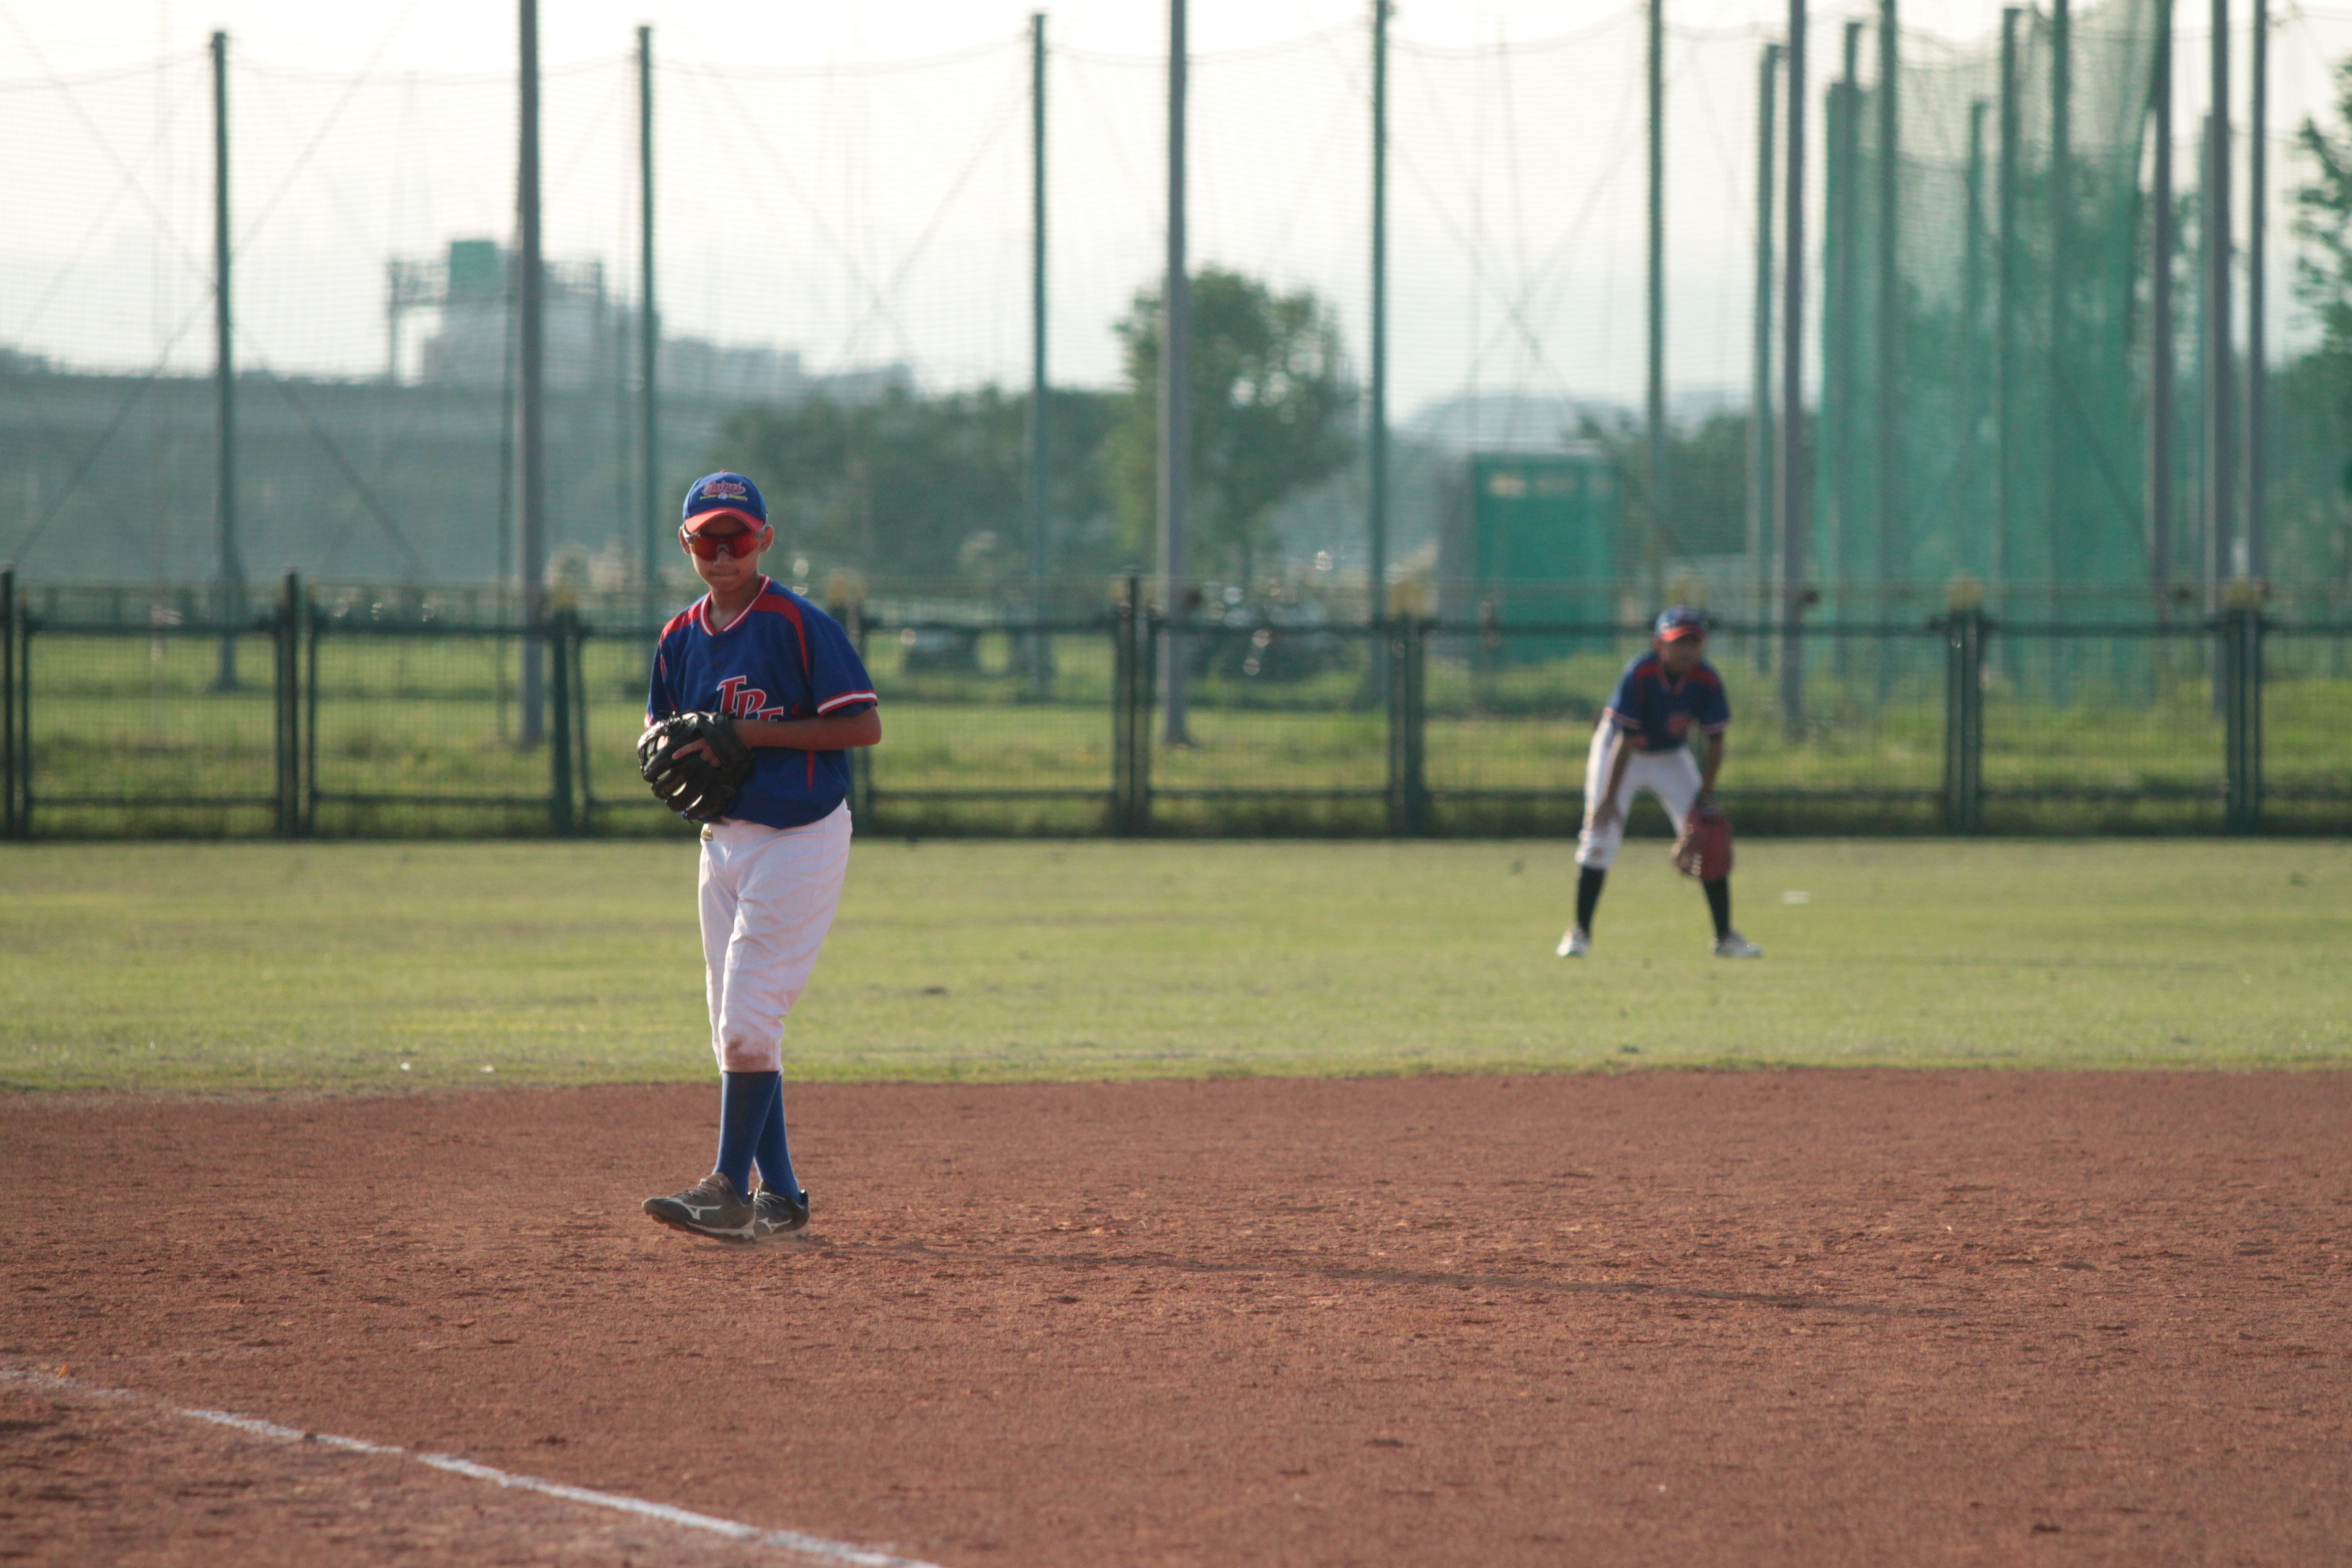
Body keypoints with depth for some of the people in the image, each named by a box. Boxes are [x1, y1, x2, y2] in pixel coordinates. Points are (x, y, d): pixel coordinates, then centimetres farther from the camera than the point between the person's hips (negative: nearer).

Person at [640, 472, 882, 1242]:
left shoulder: (799, 624, -12)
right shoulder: (680, 639, 8)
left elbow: (864, 725, -15)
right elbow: (660, 737, 20)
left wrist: (751, 734, -20)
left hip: (800, 838, -7)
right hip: (725, 841, 7)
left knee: (748, 1021, -13)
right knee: (735, 1028, 8)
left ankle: (729, 1189, -10)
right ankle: (778, 1194, 16)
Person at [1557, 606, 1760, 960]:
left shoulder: (1706, 681, -20)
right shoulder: (1638, 675, -29)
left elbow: (1715, 742, -13)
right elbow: (1624, 740, -28)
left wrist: (1704, 798, -19)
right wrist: (1609, 799, -28)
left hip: (1671, 757, 3)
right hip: (1617, 750, -3)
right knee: (1600, 835, -13)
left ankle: (1725, 937, 2)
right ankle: (1579, 932, -3)